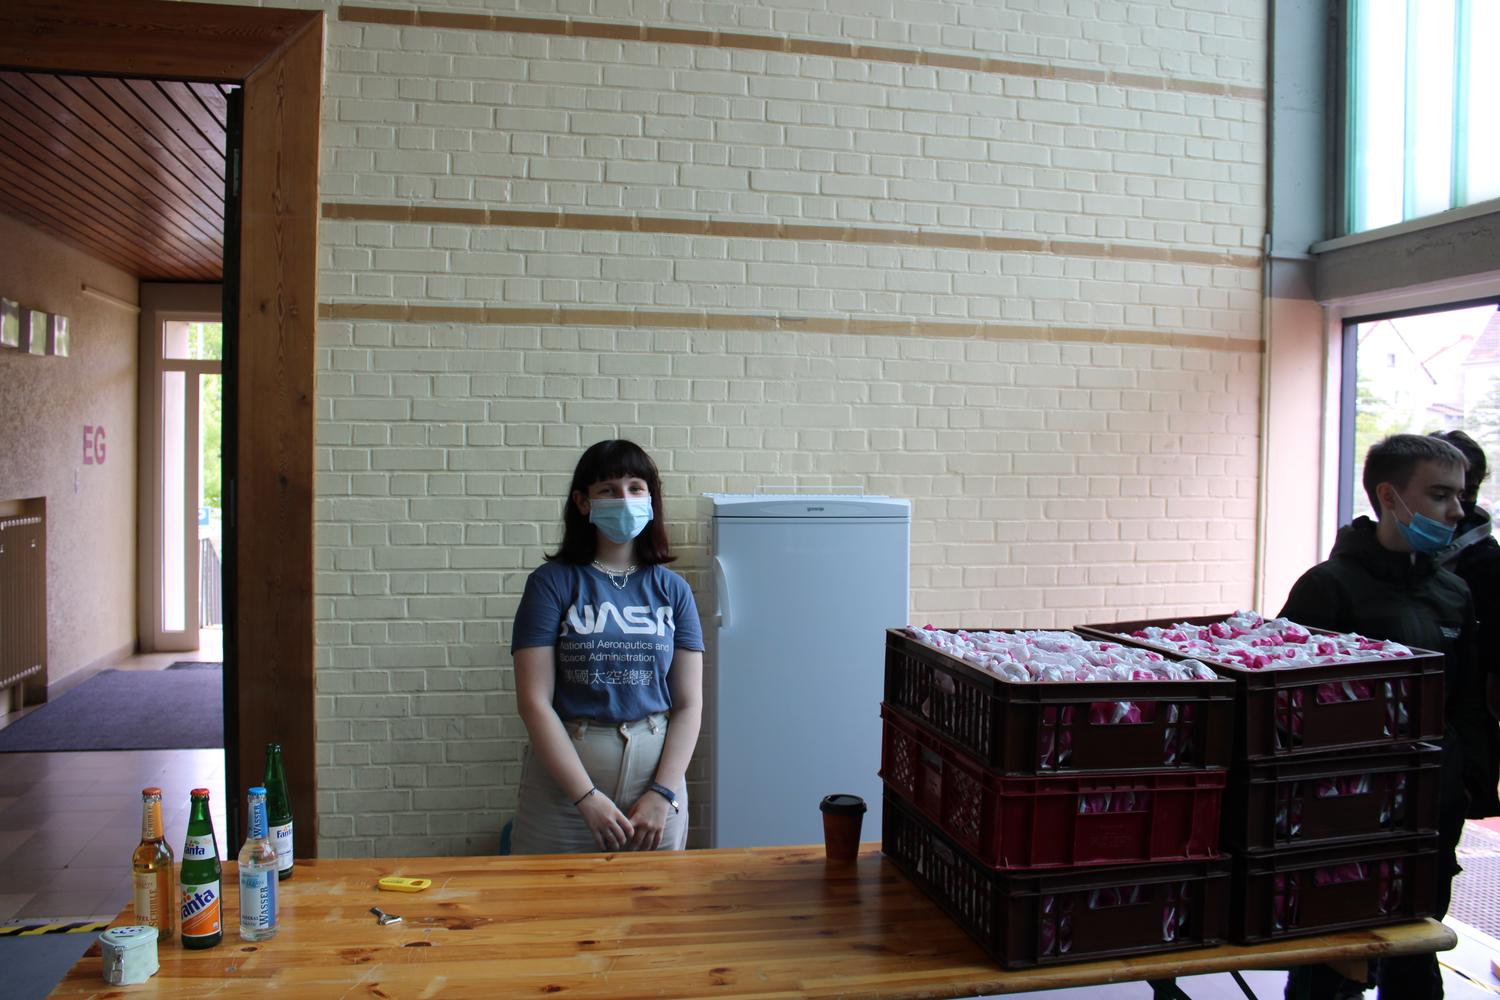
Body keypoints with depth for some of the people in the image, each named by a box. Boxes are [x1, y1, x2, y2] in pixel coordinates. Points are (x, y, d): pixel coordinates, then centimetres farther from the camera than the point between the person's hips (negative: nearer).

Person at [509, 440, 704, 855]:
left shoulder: (671, 589, 4)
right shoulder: (552, 582, -3)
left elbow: (689, 703, 3)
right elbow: (534, 702, -8)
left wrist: (663, 793, -7)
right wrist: (588, 798, -12)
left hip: (656, 770, 2)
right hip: (565, 779, -2)